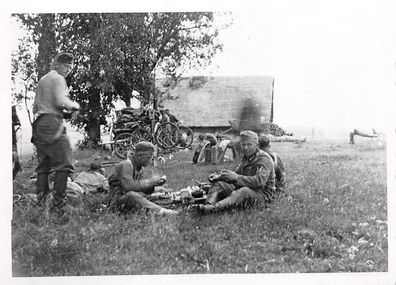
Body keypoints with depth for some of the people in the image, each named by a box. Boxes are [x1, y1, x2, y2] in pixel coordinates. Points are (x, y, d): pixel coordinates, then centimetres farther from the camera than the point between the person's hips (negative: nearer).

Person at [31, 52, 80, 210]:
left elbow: (35, 107, 28)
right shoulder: (58, 79, -2)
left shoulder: (42, 80, 26)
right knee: (64, 164, -11)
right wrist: (74, 105, 2)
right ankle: (58, 203, -16)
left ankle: (41, 202, 8)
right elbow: (61, 101, -16)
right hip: (52, 123, -9)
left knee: (43, 166, 10)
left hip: (38, 124, 9)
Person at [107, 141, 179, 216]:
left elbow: (140, 187, 5)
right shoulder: (126, 165, -18)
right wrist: (150, 181, -24)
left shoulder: (140, 167, 8)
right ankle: (161, 211, -43)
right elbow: (129, 186, -30)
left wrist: (155, 184, -12)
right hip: (117, 202, -9)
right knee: (131, 194, -36)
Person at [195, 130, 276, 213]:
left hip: (263, 193, -9)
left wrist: (236, 177, -32)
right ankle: (208, 204, -33)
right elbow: (237, 173, 17)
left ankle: (214, 208, -58)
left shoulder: (264, 159, -16)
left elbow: (260, 181, -30)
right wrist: (218, 176, -2)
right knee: (217, 184, -3)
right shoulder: (246, 157, 13)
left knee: (244, 191, -41)